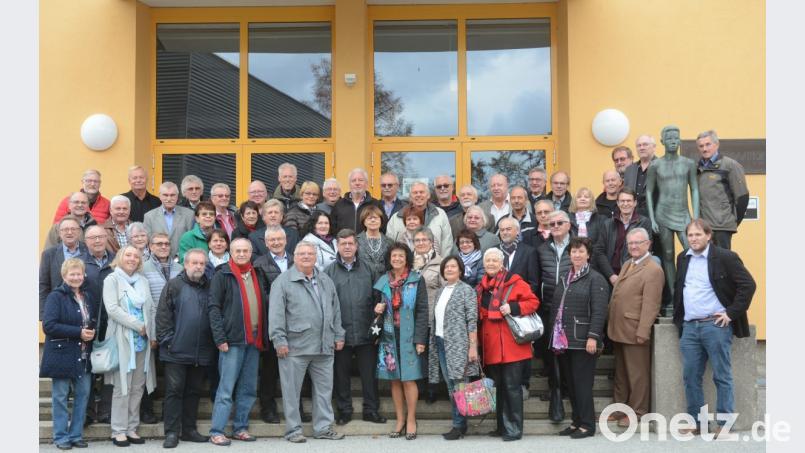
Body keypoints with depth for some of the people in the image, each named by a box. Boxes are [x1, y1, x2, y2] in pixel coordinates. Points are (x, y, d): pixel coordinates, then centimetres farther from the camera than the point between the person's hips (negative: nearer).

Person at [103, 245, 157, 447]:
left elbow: (152, 309, 11)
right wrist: (138, 325, -14)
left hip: (142, 340, 5)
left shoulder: (143, 281, 14)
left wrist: (152, 335, 2)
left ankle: (131, 428, 14)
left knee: (138, 387, 6)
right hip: (122, 340, -5)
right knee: (122, 387, -4)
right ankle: (118, 431, 4)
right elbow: (112, 309, -12)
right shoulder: (112, 279, 0)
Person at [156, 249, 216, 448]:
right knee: (174, 391, 0)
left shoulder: (209, 287, 11)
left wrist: (214, 343, 7)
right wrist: (167, 340, -11)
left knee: (193, 392, 12)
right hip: (177, 350, -4)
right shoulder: (174, 285, -2)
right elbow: (162, 314, -5)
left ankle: (189, 429, 21)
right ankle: (172, 432, 6)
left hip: (201, 352, 4)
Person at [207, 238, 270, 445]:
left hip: (255, 340, 6)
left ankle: (240, 428, 20)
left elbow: (265, 303, 19)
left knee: (249, 389, 10)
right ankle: (216, 431, 2)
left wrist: (264, 335, 9)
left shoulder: (258, 275, 14)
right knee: (226, 389, -5)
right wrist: (220, 338, -15)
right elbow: (214, 307, -8)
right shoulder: (222, 276, -2)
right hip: (232, 340, -6)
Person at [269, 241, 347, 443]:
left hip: (324, 346, 5)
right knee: (292, 390, 2)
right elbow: (276, 313, -8)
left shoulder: (326, 281, 15)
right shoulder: (283, 281, -2)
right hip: (294, 346, -5)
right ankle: (293, 430, 13)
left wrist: (338, 336, 13)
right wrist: (279, 340, -13)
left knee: (324, 388, 9)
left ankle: (323, 428, 19)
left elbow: (335, 310, 18)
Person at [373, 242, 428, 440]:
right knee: (394, 379, 5)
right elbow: (376, 305, 20)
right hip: (389, 335, 3)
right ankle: (400, 420, 14)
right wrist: (376, 309, -5)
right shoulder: (382, 281, 8)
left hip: (409, 335, -3)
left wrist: (420, 339, -10)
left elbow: (422, 310, -4)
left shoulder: (416, 280, -1)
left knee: (408, 379, -4)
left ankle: (411, 420, 7)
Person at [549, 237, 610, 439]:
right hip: (563, 341, 7)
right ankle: (576, 422, 21)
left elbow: (599, 311, -12)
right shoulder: (564, 279, 17)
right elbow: (555, 308, 19)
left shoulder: (595, 279, -4)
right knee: (570, 384, 11)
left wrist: (593, 337, -20)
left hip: (583, 341, -7)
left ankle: (587, 425, 6)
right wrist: (554, 337, 16)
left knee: (582, 384, -3)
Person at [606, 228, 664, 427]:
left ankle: (637, 412, 15)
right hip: (619, 330, 9)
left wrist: (642, 332, -21)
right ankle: (620, 408, 28)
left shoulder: (653, 270, -13)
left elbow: (651, 305, -18)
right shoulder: (627, 265, 16)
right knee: (620, 373, 17)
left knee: (637, 374, 4)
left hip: (635, 332, -9)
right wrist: (611, 326, 14)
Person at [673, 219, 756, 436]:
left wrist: (732, 313, -12)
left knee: (722, 376, 1)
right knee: (690, 377, 7)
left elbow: (748, 285, -9)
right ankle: (696, 422, 17)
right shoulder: (683, 258, 14)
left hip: (716, 325, -6)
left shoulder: (725, 257, -5)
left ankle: (724, 424, 8)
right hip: (689, 327, 6)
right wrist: (677, 315, 14)